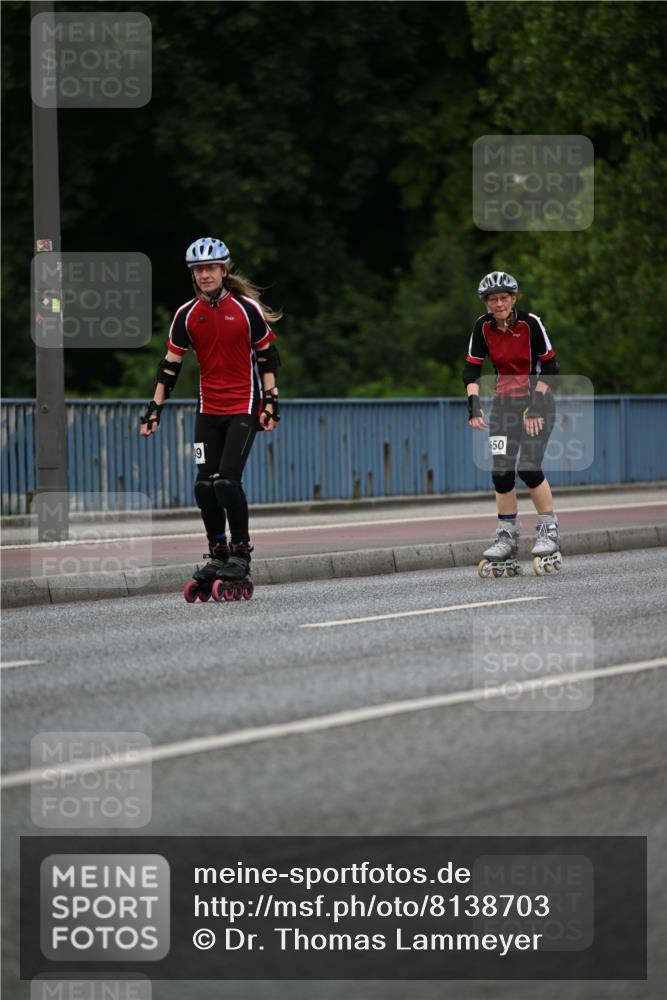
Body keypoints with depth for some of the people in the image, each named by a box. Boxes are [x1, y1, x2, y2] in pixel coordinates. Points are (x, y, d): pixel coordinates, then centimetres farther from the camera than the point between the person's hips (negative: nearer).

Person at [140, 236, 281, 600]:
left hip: (244, 408, -4)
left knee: (227, 480, -15)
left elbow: (267, 357, 0)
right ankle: (218, 556, 11)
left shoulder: (247, 308, -6)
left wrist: (271, 402, -5)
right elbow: (170, 364, 8)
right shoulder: (186, 315, 2)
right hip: (209, 409, 4)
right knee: (204, 485, -2)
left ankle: (241, 553, -1)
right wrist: (155, 408, 4)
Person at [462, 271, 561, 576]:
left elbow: (549, 367, -12)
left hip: (537, 402, -4)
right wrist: (473, 403, -16)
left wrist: (535, 404, -19)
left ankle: (549, 532, -4)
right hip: (504, 402, 4)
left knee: (529, 468, -17)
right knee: (501, 472, -4)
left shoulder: (530, 323, -15)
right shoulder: (483, 327, -3)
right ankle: (507, 538, 5)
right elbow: (471, 368, -1)